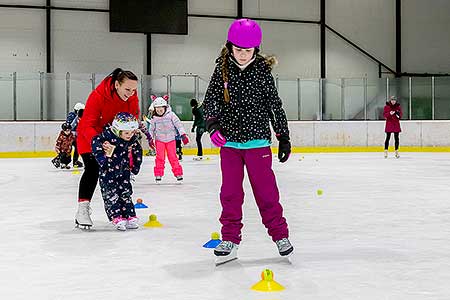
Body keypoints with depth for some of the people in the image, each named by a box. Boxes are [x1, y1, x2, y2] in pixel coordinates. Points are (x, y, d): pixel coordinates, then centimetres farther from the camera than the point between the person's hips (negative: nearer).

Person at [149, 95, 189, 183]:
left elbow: (178, 124, -8)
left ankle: (178, 173, 7)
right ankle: (158, 174, 4)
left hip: (170, 139, -1)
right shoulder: (154, 118, 0)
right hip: (159, 140, 2)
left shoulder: (171, 115, -8)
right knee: (160, 157, -5)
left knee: (172, 157, -3)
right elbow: (151, 129, 12)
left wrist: (183, 135, -13)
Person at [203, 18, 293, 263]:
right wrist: (213, 123, -21)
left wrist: (284, 137, 3)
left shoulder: (263, 71, -2)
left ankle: (280, 234, 16)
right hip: (229, 142, 2)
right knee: (230, 192, 6)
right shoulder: (222, 70, 1)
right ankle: (230, 238, 15)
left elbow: (275, 105, 3)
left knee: (265, 189, 1)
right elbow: (211, 99, -2)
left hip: (258, 141, -2)